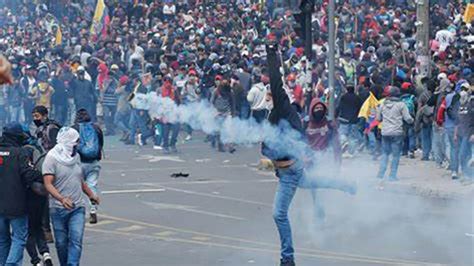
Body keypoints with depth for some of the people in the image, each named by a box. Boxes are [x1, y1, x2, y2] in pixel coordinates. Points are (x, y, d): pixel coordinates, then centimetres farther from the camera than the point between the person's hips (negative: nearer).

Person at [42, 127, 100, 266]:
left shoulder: (76, 156, 11)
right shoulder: (52, 158, -9)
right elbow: (48, 184, -18)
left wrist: (91, 195, 29)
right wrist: (61, 199, -32)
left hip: (78, 207, 4)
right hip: (58, 208, -4)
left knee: (76, 241, -11)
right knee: (61, 243, 7)